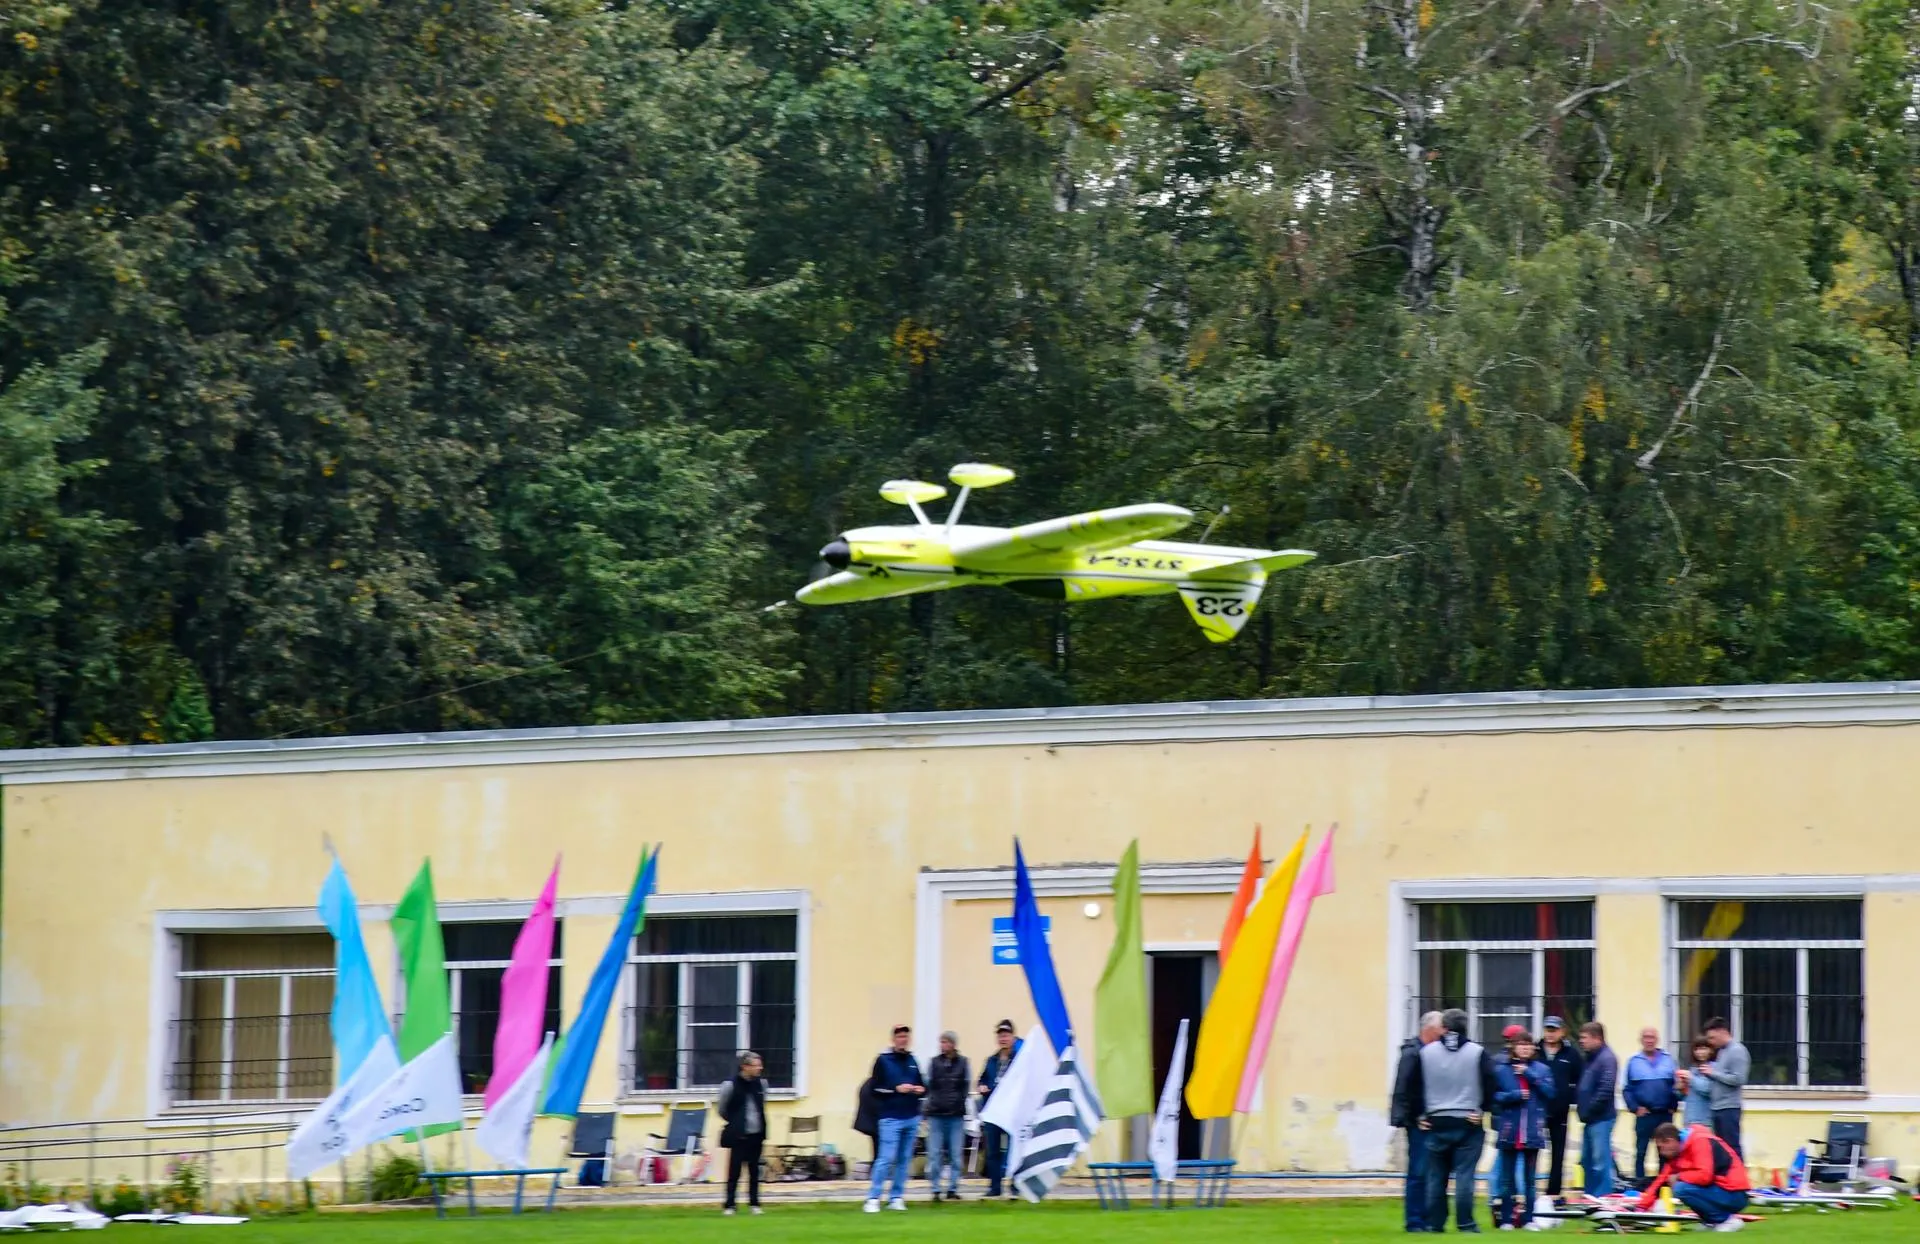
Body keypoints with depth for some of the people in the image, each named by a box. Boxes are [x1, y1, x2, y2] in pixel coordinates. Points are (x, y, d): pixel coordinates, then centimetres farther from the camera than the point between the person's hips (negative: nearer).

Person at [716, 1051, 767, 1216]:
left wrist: (763, 1128, 13)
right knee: (735, 1171, -2)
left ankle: (754, 1203, 15)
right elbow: (721, 1109, 0)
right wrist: (735, 1122, 6)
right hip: (739, 1135, -4)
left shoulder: (761, 1084, 3)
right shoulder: (731, 1085, -12)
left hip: (756, 1134, 4)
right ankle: (729, 1206, 4)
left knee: (754, 1171, 8)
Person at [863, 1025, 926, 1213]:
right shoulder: (883, 1060, -2)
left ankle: (897, 1197, 12)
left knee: (904, 1159, 6)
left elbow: (922, 1085, 22)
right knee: (886, 1158, -10)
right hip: (891, 1118, -6)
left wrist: (921, 1090, -1)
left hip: (912, 1118, 6)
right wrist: (896, 1089, -18)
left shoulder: (912, 1061, 14)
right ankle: (873, 1198, -6)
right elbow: (875, 1089, -7)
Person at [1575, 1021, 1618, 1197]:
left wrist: (1588, 1110, -17)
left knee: (1601, 1163, -7)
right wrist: (1580, 1106, 10)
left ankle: (1603, 1197, -5)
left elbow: (1605, 1090, -21)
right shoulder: (1590, 1058, 16)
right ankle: (1590, 1197, 22)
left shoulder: (1607, 1059, -13)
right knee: (1587, 1161, 14)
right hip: (1590, 1120, 10)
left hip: (1601, 1118, -10)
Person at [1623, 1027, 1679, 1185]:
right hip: (1644, 1114, -2)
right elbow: (1627, 1089, 0)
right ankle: (1638, 1185, 5)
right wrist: (1635, 1108, -10)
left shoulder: (1668, 1059, 6)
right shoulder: (1634, 1061, 2)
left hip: (1665, 1114, 2)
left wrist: (1673, 1105, -4)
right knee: (1640, 1152, 0)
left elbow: (1676, 1085, 6)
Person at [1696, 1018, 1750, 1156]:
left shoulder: (1737, 1051, -10)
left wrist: (1713, 1073, -12)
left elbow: (1738, 1079, -18)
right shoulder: (1721, 1051, 15)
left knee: (1732, 1147, -7)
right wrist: (1709, 1072, 4)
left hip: (1729, 1108, -9)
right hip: (1717, 1108, 9)